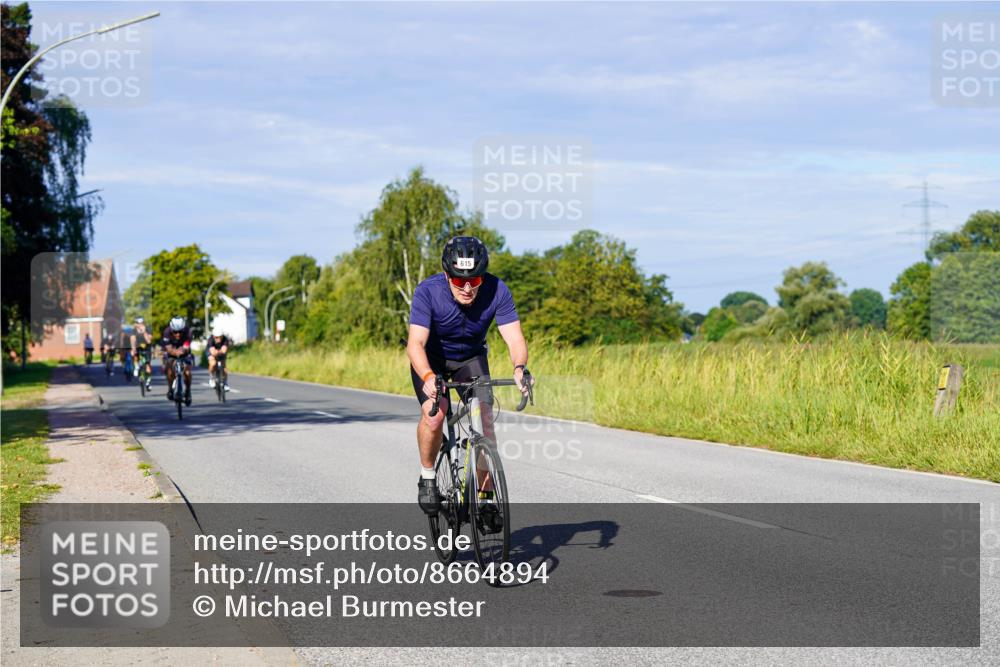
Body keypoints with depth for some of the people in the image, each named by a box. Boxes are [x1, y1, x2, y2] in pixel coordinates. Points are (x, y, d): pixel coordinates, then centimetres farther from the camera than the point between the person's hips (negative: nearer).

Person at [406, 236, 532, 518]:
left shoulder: (497, 291, -27)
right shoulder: (428, 292, -31)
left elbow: (514, 338, -31)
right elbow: (415, 343, -39)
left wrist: (520, 368, -52)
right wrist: (428, 377, -58)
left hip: (471, 357, 2)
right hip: (431, 359, -2)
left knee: (485, 418, -16)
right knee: (434, 413, -26)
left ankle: (486, 495, -3)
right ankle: (427, 478, -2)